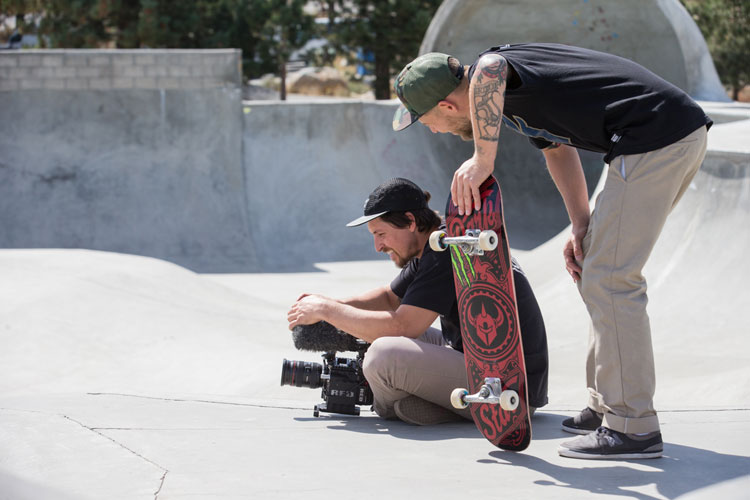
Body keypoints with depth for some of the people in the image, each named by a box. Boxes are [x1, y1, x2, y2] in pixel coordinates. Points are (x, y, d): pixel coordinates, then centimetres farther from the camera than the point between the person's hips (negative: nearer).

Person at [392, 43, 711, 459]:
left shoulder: (489, 74, -13)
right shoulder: (511, 96, 18)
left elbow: (490, 70, -39)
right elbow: (557, 147, 27)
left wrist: (483, 161, -32)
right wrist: (581, 227, 17)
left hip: (657, 139, -11)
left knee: (609, 280, -9)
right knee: (592, 267, 19)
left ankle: (632, 427, -6)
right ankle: (606, 406, 26)